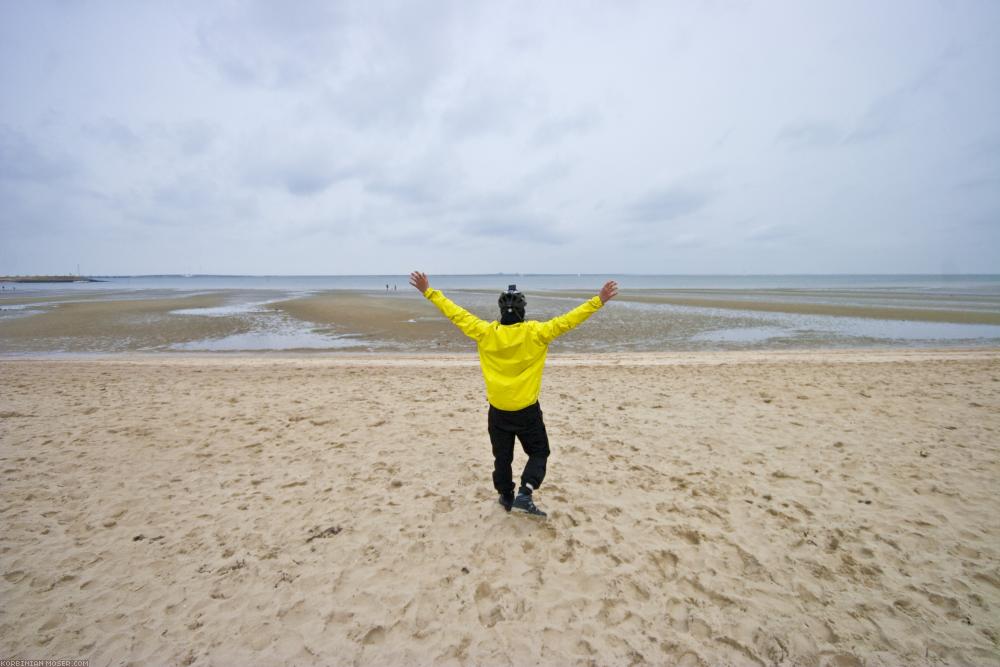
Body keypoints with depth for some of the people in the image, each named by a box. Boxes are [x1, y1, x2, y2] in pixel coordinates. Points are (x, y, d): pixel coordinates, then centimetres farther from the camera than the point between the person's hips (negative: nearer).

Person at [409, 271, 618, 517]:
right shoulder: (535, 332, -14)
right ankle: (524, 494, 2)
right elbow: (567, 320, -14)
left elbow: (456, 313, -4)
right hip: (527, 410, -2)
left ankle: (506, 497, 34)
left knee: (502, 456, 20)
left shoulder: (485, 332, -9)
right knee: (538, 452, 17)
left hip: (498, 410, 3)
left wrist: (429, 292, 4)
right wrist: (598, 301, -9)